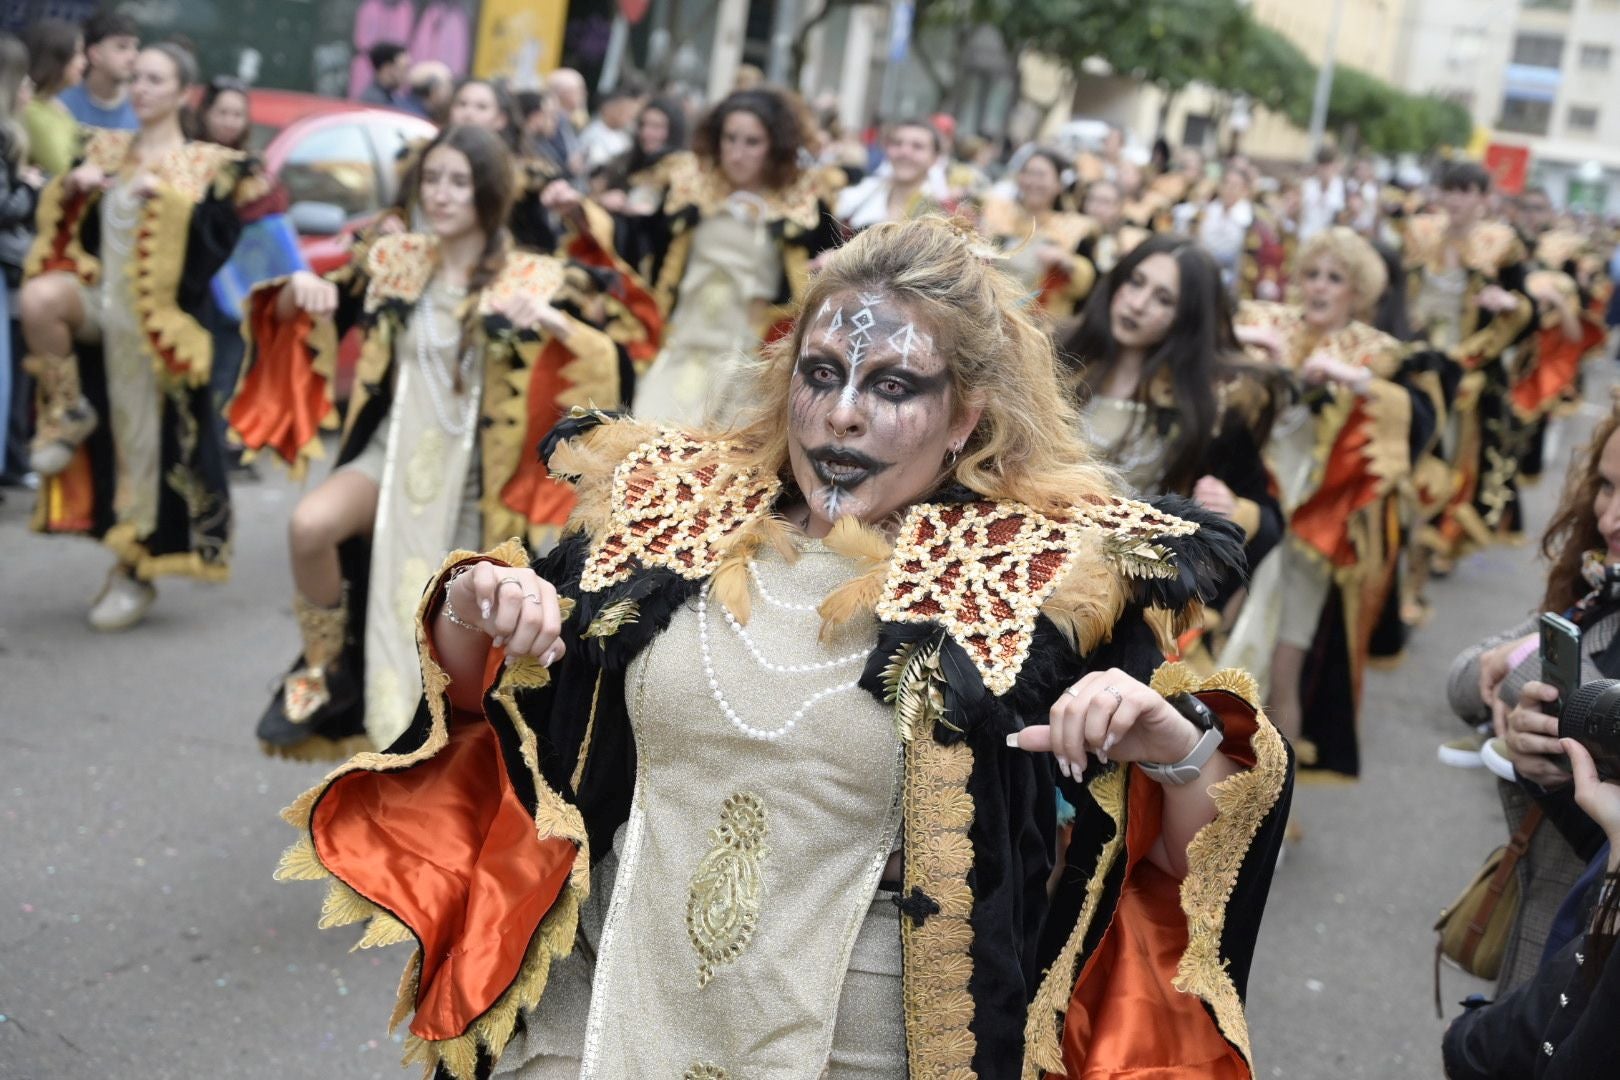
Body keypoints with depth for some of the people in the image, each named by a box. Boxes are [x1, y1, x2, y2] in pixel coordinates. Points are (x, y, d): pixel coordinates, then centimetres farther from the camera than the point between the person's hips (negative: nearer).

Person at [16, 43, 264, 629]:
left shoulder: (204, 165, -1)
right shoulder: (106, 149, 12)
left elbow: (218, 237, -13)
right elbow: (62, 219, 13)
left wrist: (170, 200, -24)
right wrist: (72, 186, -6)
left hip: (149, 316, -4)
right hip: (97, 293, 4)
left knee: (139, 441, -1)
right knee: (38, 299, -30)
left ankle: (133, 572, 11)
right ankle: (68, 412, -6)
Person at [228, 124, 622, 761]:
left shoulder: (532, 280, -10)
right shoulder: (394, 261, 0)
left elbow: (605, 365, -19)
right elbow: (294, 323, 7)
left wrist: (554, 323, -37)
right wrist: (299, 289, -15)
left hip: (475, 478, -2)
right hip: (396, 452, 2)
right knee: (310, 525, -27)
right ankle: (329, 667, -1)